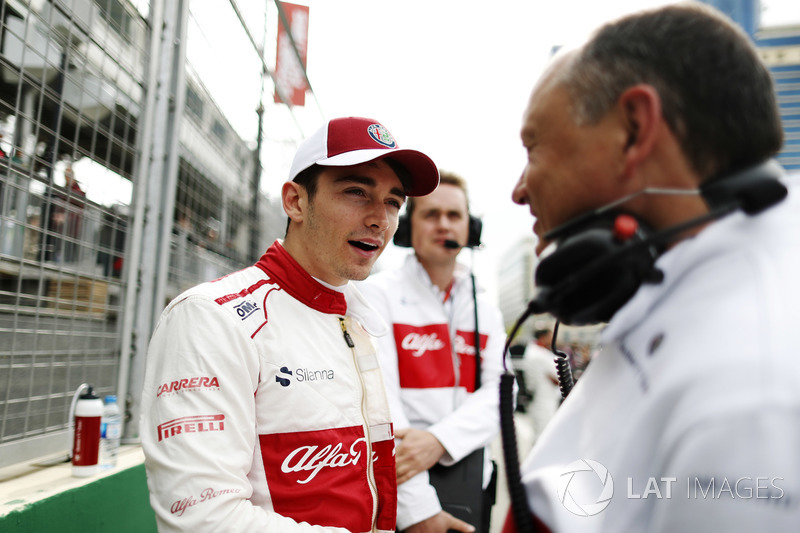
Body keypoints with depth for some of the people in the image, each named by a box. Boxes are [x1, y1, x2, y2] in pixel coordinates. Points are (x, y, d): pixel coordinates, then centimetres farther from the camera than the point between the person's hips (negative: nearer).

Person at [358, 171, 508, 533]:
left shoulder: (487, 312, 10)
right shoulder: (377, 293, -6)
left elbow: (497, 392, -2)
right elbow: (379, 398, -14)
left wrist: (439, 441, -21)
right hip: (400, 480, -4)